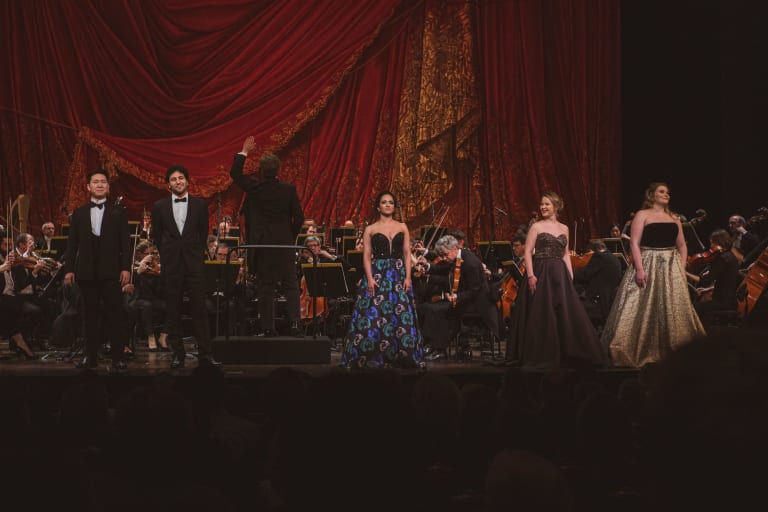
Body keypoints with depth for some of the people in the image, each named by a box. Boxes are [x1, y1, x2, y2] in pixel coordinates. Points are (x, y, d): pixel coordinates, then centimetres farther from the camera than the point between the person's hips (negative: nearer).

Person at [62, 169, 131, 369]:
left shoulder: (118, 213, 7)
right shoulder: (79, 214, 11)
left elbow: (126, 243, 3)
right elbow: (72, 244, 9)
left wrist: (126, 267, -6)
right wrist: (68, 269, 1)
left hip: (111, 271, -2)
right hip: (87, 272, 2)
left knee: (115, 314, -5)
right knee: (90, 315, 5)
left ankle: (118, 357, -2)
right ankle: (90, 356, 10)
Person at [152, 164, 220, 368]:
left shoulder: (200, 205, 6)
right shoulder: (160, 207, 6)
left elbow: (204, 233, 13)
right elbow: (157, 235, 13)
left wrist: (196, 252, 10)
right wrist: (167, 255, 10)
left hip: (194, 262, -1)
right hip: (171, 265, 1)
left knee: (199, 309, -3)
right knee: (173, 311, 2)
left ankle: (204, 353, -1)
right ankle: (177, 354, 8)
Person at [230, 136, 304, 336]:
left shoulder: (254, 188, -6)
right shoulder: (289, 190, -6)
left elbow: (235, 173, 10)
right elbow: (299, 217, -3)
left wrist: (244, 152, 19)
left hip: (262, 244, 0)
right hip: (285, 244, 0)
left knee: (266, 287, 5)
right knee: (291, 285, 7)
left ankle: (268, 327, 4)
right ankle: (294, 322, -5)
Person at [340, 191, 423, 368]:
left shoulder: (402, 228, 11)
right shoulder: (370, 229, 5)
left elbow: (407, 254, 8)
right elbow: (366, 256, 1)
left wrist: (408, 277, -4)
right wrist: (369, 278, -12)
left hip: (399, 275, 2)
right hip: (377, 275, -2)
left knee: (401, 317, -4)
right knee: (373, 316, -7)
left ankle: (402, 356, 2)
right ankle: (372, 357, -2)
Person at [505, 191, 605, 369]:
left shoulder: (564, 228, 13)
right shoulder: (536, 226, 0)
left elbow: (566, 254, 17)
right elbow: (528, 252, -5)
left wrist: (570, 275, 5)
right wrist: (530, 275, -16)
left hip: (560, 275, 4)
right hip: (541, 274, -4)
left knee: (568, 314, 1)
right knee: (541, 316, -2)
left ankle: (567, 354, 10)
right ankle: (541, 357, 5)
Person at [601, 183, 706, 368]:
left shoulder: (674, 219, 15)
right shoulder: (642, 215, -1)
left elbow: (682, 245, 17)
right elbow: (634, 243, -10)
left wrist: (681, 267, 2)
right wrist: (639, 269, -20)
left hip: (671, 269, 6)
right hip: (648, 267, -5)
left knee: (672, 311, 5)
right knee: (643, 311, -7)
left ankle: (670, 353, 13)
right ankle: (639, 353, -3)